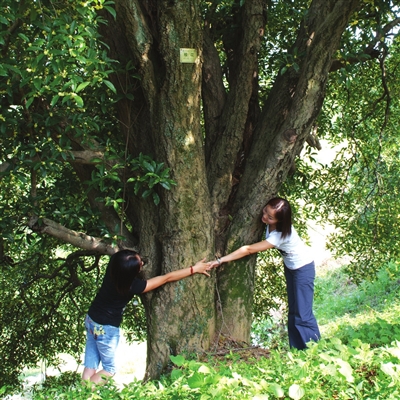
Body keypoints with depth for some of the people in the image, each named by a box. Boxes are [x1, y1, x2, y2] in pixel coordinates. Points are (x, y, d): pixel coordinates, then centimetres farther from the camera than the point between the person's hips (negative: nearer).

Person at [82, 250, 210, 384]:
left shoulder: (114, 262, -14)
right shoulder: (133, 286, -28)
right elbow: (167, 278, -21)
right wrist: (194, 269, -14)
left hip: (91, 319, 7)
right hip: (106, 328, -7)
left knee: (90, 366, 14)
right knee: (109, 369, 10)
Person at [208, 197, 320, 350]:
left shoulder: (281, 234, -36)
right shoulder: (271, 225, -17)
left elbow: (248, 250, -37)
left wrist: (220, 260, -37)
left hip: (303, 267, -8)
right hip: (290, 266, 8)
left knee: (302, 314, -9)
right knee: (293, 311, 11)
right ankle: (296, 348, 18)